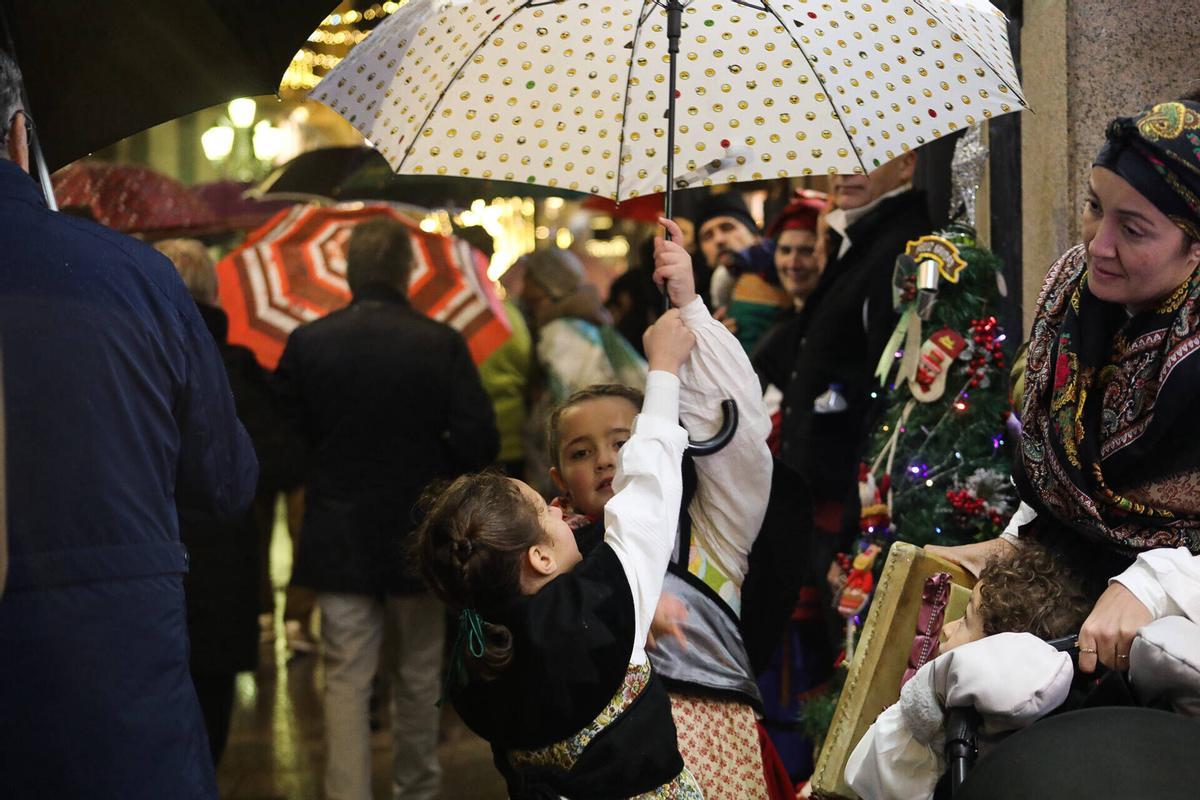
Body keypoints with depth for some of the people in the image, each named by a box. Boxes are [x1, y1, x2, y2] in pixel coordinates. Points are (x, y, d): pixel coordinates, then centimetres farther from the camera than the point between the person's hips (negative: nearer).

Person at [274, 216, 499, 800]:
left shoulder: (307, 342, -7)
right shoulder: (440, 343, -12)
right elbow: (479, 444, -14)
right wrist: (428, 463, 6)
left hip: (338, 538, 1)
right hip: (418, 534, 0)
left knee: (346, 680, 6)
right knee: (419, 676, 17)